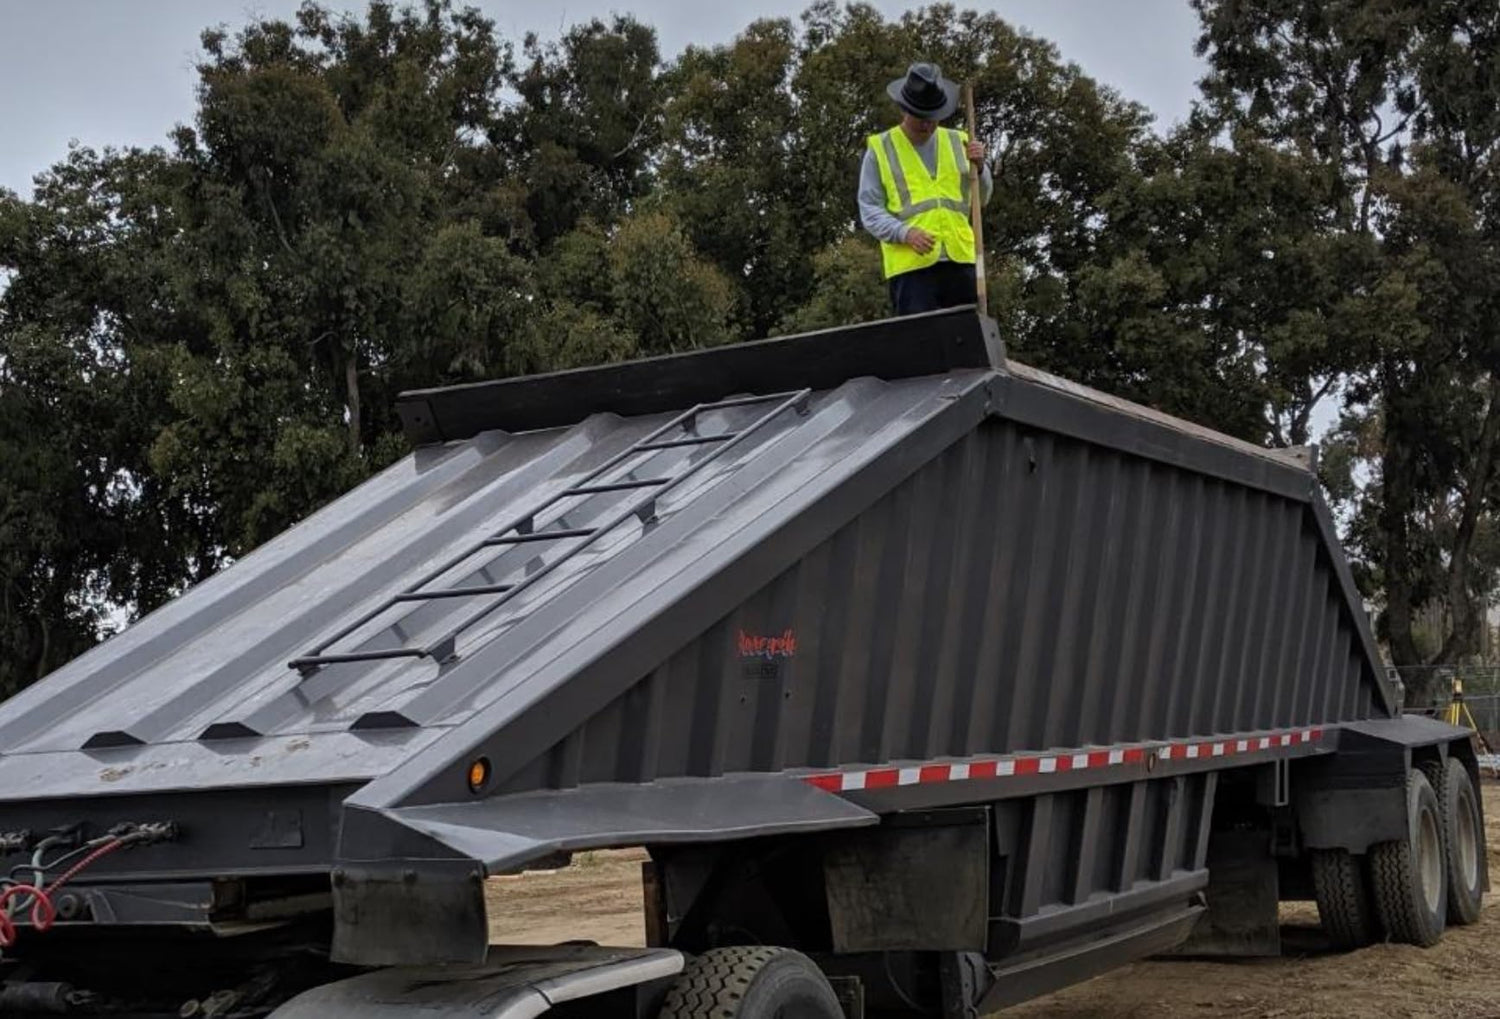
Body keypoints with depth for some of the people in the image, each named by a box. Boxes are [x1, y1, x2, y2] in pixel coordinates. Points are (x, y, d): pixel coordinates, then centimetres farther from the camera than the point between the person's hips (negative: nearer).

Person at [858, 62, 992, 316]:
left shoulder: (957, 142, 17)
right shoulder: (880, 148, 6)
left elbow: (981, 198, 17)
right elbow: (869, 209, 2)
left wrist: (979, 167, -3)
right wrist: (905, 233, -15)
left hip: (960, 260, 4)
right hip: (910, 264, -3)